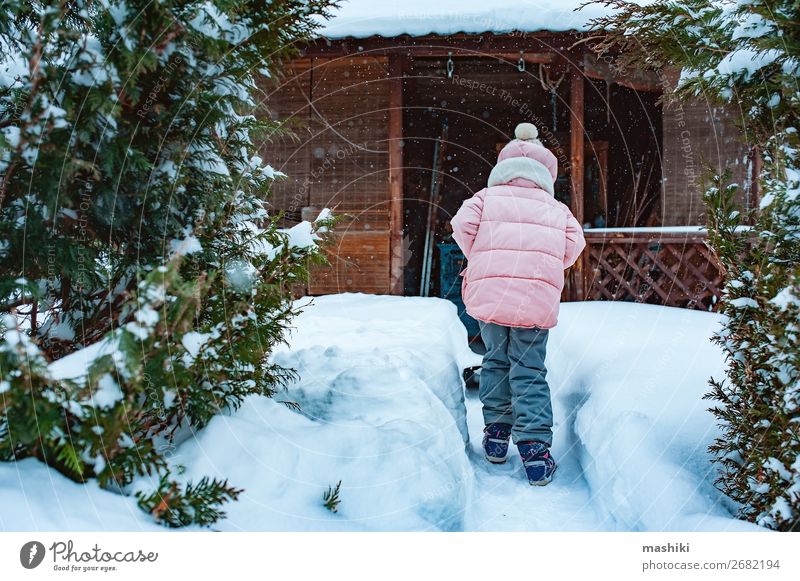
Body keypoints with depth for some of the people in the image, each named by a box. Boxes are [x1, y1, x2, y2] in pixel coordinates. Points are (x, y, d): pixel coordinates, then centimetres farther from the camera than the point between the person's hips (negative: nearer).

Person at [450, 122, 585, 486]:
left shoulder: (487, 197, 14)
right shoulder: (556, 209, 18)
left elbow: (463, 224, -3)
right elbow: (574, 242, 4)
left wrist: (480, 259, 12)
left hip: (490, 291, 0)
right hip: (538, 297, 0)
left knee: (496, 361, 18)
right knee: (529, 370, 5)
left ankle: (497, 433, 22)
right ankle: (534, 449, -3)